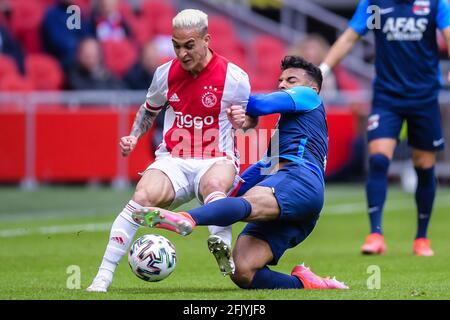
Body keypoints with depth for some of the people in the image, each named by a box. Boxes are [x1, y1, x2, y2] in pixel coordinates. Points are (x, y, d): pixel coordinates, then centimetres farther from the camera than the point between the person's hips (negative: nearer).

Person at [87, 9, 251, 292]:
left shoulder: (234, 77, -4)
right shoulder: (166, 73, 7)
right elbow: (150, 109, 27)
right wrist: (134, 137, 10)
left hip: (216, 161, -2)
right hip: (172, 162, 2)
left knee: (213, 186, -42)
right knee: (142, 197, -28)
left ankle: (222, 248, -46)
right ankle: (104, 275, -27)